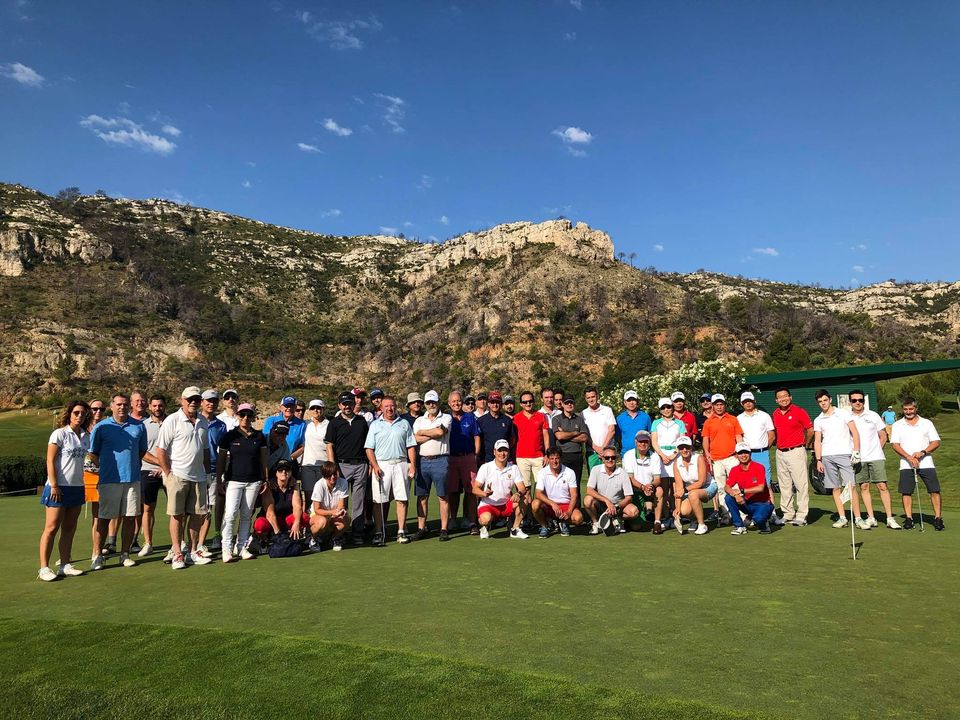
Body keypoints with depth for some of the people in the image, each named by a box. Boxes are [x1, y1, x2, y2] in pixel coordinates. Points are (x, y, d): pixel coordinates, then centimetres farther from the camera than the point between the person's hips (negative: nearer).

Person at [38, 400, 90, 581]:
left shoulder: (86, 437, 10)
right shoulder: (59, 434, -7)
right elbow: (50, 461, -9)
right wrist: (54, 486, -14)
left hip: (77, 487, 6)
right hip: (59, 488, -6)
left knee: (69, 529, 9)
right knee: (51, 528, -2)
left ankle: (64, 565, 16)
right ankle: (44, 568, 4)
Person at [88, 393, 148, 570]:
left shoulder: (139, 426, 8)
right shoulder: (101, 427, 0)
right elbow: (92, 453, 5)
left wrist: (132, 465, 10)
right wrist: (105, 467, 0)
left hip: (132, 479, 3)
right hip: (109, 480, -2)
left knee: (129, 517, 6)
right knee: (104, 518, 1)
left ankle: (125, 554, 17)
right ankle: (97, 555, 11)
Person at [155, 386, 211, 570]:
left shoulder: (203, 422, 12)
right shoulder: (172, 420, -7)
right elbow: (160, 450, -9)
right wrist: (168, 474, -10)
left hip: (198, 477, 6)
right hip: (178, 476, -5)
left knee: (197, 514, 8)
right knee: (177, 515, 0)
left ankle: (192, 551, 19)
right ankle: (176, 553, 9)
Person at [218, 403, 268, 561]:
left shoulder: (259, 436, 6)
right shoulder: (229, 436, -1)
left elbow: (263, 459, 11)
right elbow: (221, 459, 3)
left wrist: (265, 480, 9)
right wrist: (219, 480, 0)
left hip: (253, 481, 2)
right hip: (234, 480, -2)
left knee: (247, 515, 7)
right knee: (230, 514, -9)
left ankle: (242, 546, 16)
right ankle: (226, 548, 1)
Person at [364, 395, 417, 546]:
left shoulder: (404, 424, 14)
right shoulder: (375, 425, 10)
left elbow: (411, 446, 11)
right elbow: (369, 448, 4)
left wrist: (412, 465, 0)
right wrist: (375, 466, -8)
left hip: (400, 464, 1)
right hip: (381, 465, -1)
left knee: (402, 499, -1)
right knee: (380, 501, -2)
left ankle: (401, 532, 5)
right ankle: (379, 532, 4)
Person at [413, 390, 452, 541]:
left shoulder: (446, 418, 7)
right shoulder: (419, 420, 15)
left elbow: (441, 431, -13)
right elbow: (416, 439, -1)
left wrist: (422, 432, 0)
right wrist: (434, 434, -6)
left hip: (440, 461, -3)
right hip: (422, 461, 3)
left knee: (442, 497, -2)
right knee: (422, 496, 5)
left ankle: (444, 530, 2)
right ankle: (421, 529, 12)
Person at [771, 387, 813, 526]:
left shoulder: (799, 411, -7)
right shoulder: (775, 414, 9)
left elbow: (811, 430, -2)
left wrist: (805, 445, 8)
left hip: (796, 452, -6)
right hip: (780, 453, 6)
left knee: (801, 485, -4)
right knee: (784, 486, 11)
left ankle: (801, 516, 0)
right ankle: (788, 514, 20)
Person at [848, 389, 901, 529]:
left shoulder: (873, 415, 5)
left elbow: (883, 436, 12)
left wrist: (875, 450, 6)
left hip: (876, 457, 0)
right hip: (858, 459, 0)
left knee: (882, 486, -4)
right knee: (864, 487, 3)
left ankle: (890, 518, 1)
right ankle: (871, 518, 10)